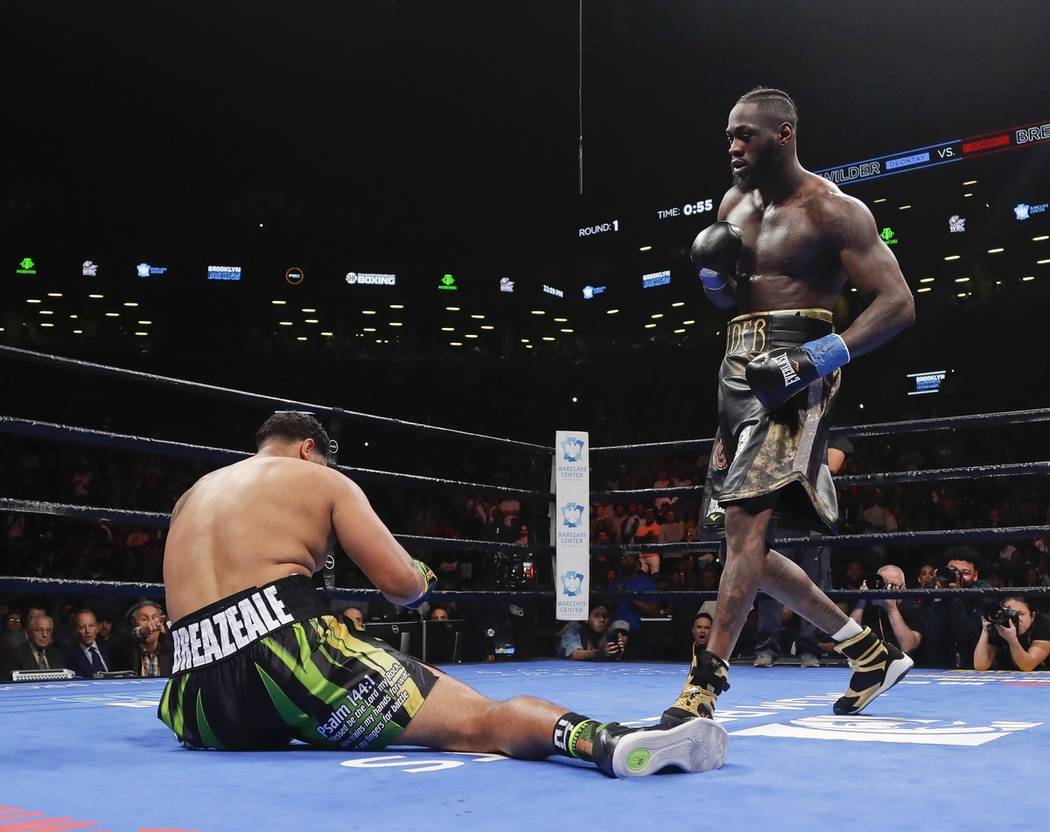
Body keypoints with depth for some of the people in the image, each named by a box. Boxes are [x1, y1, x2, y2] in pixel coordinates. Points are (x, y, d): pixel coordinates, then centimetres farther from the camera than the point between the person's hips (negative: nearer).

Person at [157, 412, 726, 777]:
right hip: (285, 656, -5)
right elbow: (404, 586, 5)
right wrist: (422, 576, 28)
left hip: (200, 702, 6)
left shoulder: (190, 497, 29)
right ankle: (608, 740, -41)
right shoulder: (321, 478, 13)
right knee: (480, 721, -15)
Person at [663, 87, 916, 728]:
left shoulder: (831, 210, -7)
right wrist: (714, 271, 3)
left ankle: (703, 689, -19)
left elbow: (899, 302, -13)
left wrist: (827, 353, -27)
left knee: (746, 522, -21)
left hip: (791, 376, -9)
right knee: (747, 539, 10)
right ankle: (873, 652, 23)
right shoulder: (735, 202, 16)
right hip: (739, 372, 9)